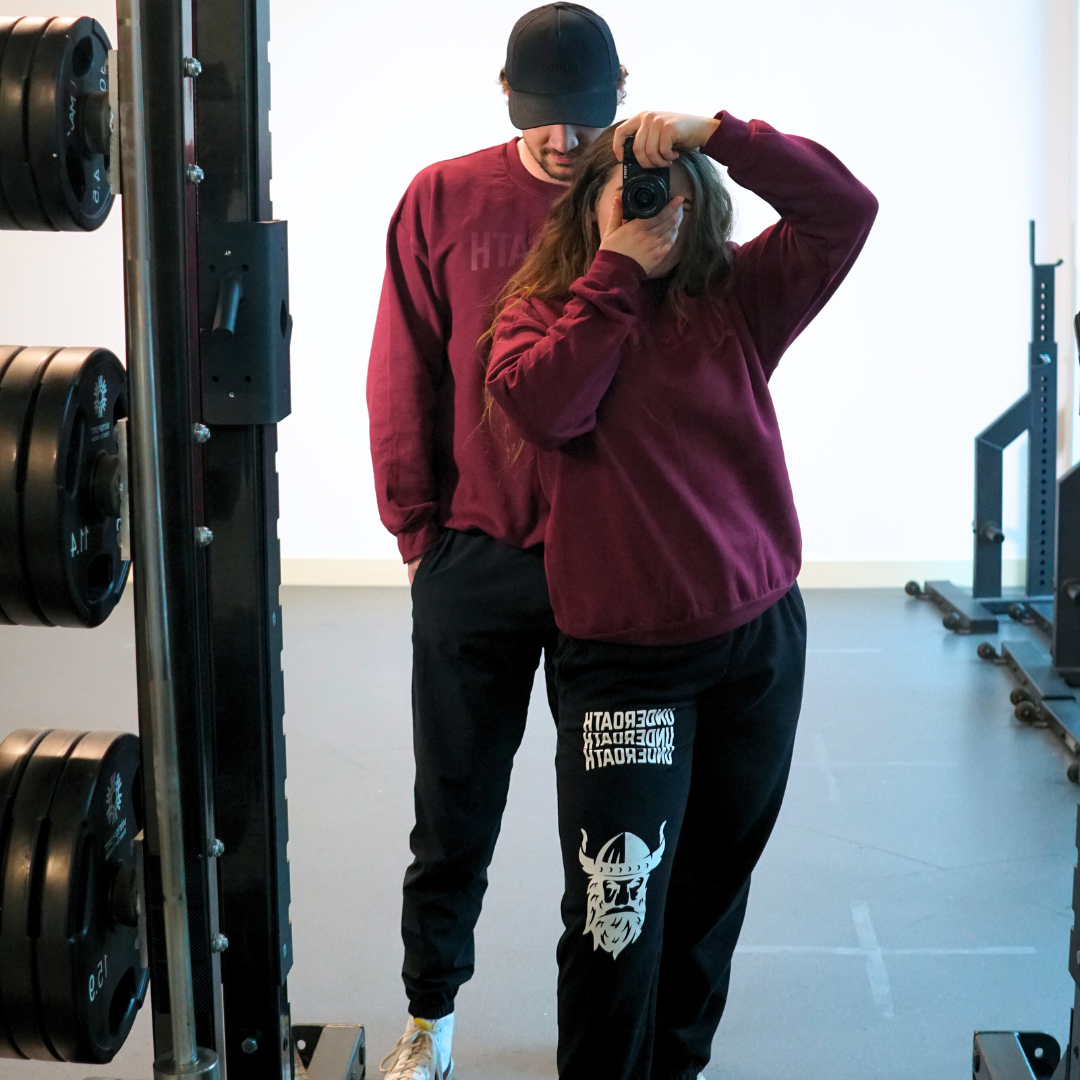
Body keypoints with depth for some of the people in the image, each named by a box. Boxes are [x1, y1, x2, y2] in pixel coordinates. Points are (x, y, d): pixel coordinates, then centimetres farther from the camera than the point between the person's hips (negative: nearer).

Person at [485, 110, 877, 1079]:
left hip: (759, 639, 3)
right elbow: (546, 407, -20)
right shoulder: (539, 310, 1)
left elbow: (846, 211, -8)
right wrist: (614, 275, -13)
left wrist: (716, 133, -14)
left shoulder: (736, 299, 4)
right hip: (621, 656, -3)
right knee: (616, 916, -8)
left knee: (713, 887, 19)